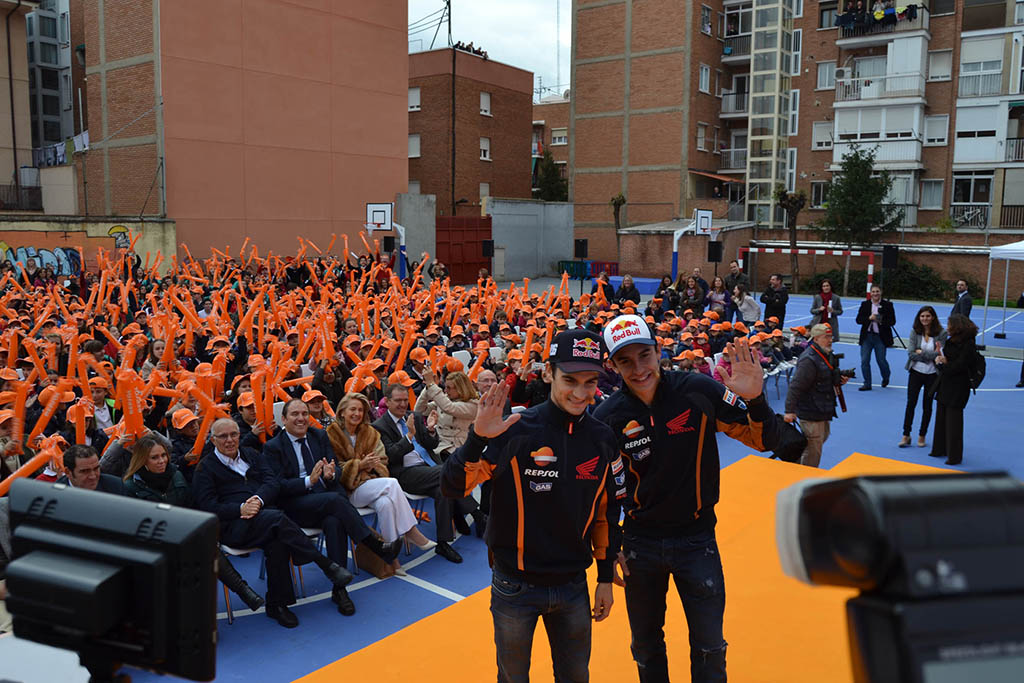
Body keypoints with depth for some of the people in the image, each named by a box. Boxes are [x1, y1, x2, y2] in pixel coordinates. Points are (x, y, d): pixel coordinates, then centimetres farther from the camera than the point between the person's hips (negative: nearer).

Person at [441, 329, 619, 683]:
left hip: (574, 586, 4)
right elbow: (453, 485, -19)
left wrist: (606, 577, 11)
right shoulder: (516, 431, -17)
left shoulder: (602, 439, -2)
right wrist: (478, 438, -36)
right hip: (516, 585, -3)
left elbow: (605, 511, 8)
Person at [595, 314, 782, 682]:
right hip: (640, 544, 1)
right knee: (646, 645, 19)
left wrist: (754, 399, -29)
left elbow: (766, 440, -11)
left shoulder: (697, 390, -14)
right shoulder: (607, 417, -11)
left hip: (697, 539, -1)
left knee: (710, 648, 10)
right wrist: (610, 547, -1)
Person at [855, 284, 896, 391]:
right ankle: (867, 384, 10)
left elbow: (892, 321, -4)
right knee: (864, 361, -1)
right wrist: (869, 318, -16)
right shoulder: (865, 304, 5)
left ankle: (885, 378, 33)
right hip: (867, 336, 2)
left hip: (880, 337, -2)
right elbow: (858, 320, 1)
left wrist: (881, 321, -21)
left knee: (881, 360, 3)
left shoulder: (887, 305, 0)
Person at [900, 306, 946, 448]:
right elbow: (911, 353, -12)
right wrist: (931, 355, -16)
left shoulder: (941, 333, -9)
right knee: (911, 404, 2)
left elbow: (940, 354, -16)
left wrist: (921, 353, -15)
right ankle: (906, 435, 10)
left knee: (927, 406, 10)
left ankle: (922, 436, 23)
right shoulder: (914, 332, -4)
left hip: (932, 374, -1)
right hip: (916, 372, 1)